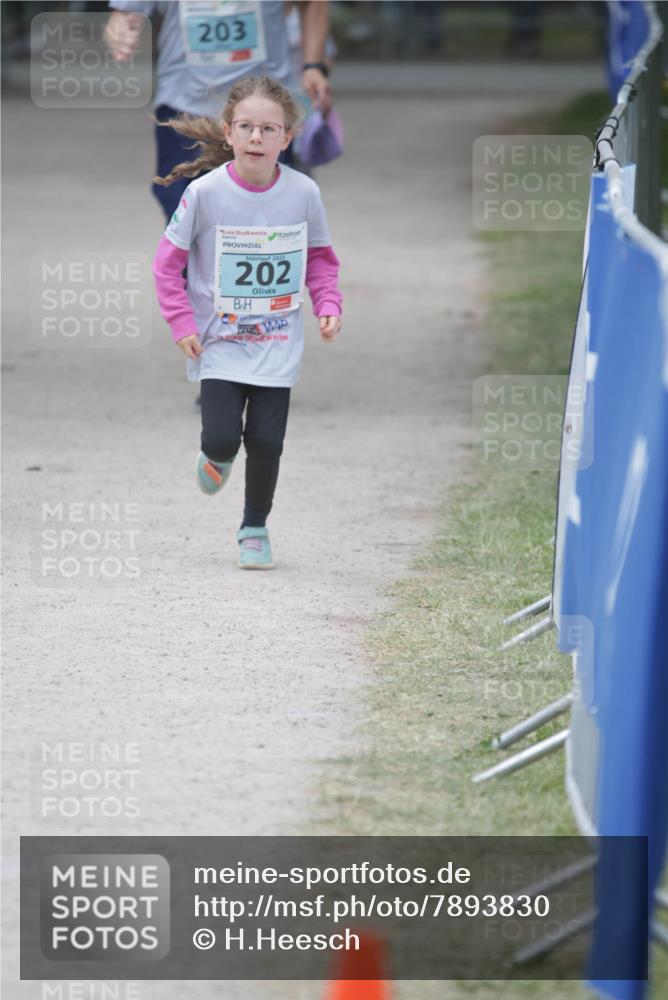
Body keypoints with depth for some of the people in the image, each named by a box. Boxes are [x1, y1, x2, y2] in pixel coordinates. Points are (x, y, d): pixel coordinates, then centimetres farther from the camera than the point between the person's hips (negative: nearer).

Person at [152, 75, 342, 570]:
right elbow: (169, 260, -2)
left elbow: (321, 256, 8)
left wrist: (328, 306, -6)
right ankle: (218, 457, 27)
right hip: (220, 340, -1)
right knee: (222, 436, -12)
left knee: (266, 441, -2)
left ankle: (255, 528, 22)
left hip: (278, 343, 1)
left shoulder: (303, 192, -7)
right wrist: (181, 322, -9)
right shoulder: (205, 193, -13)